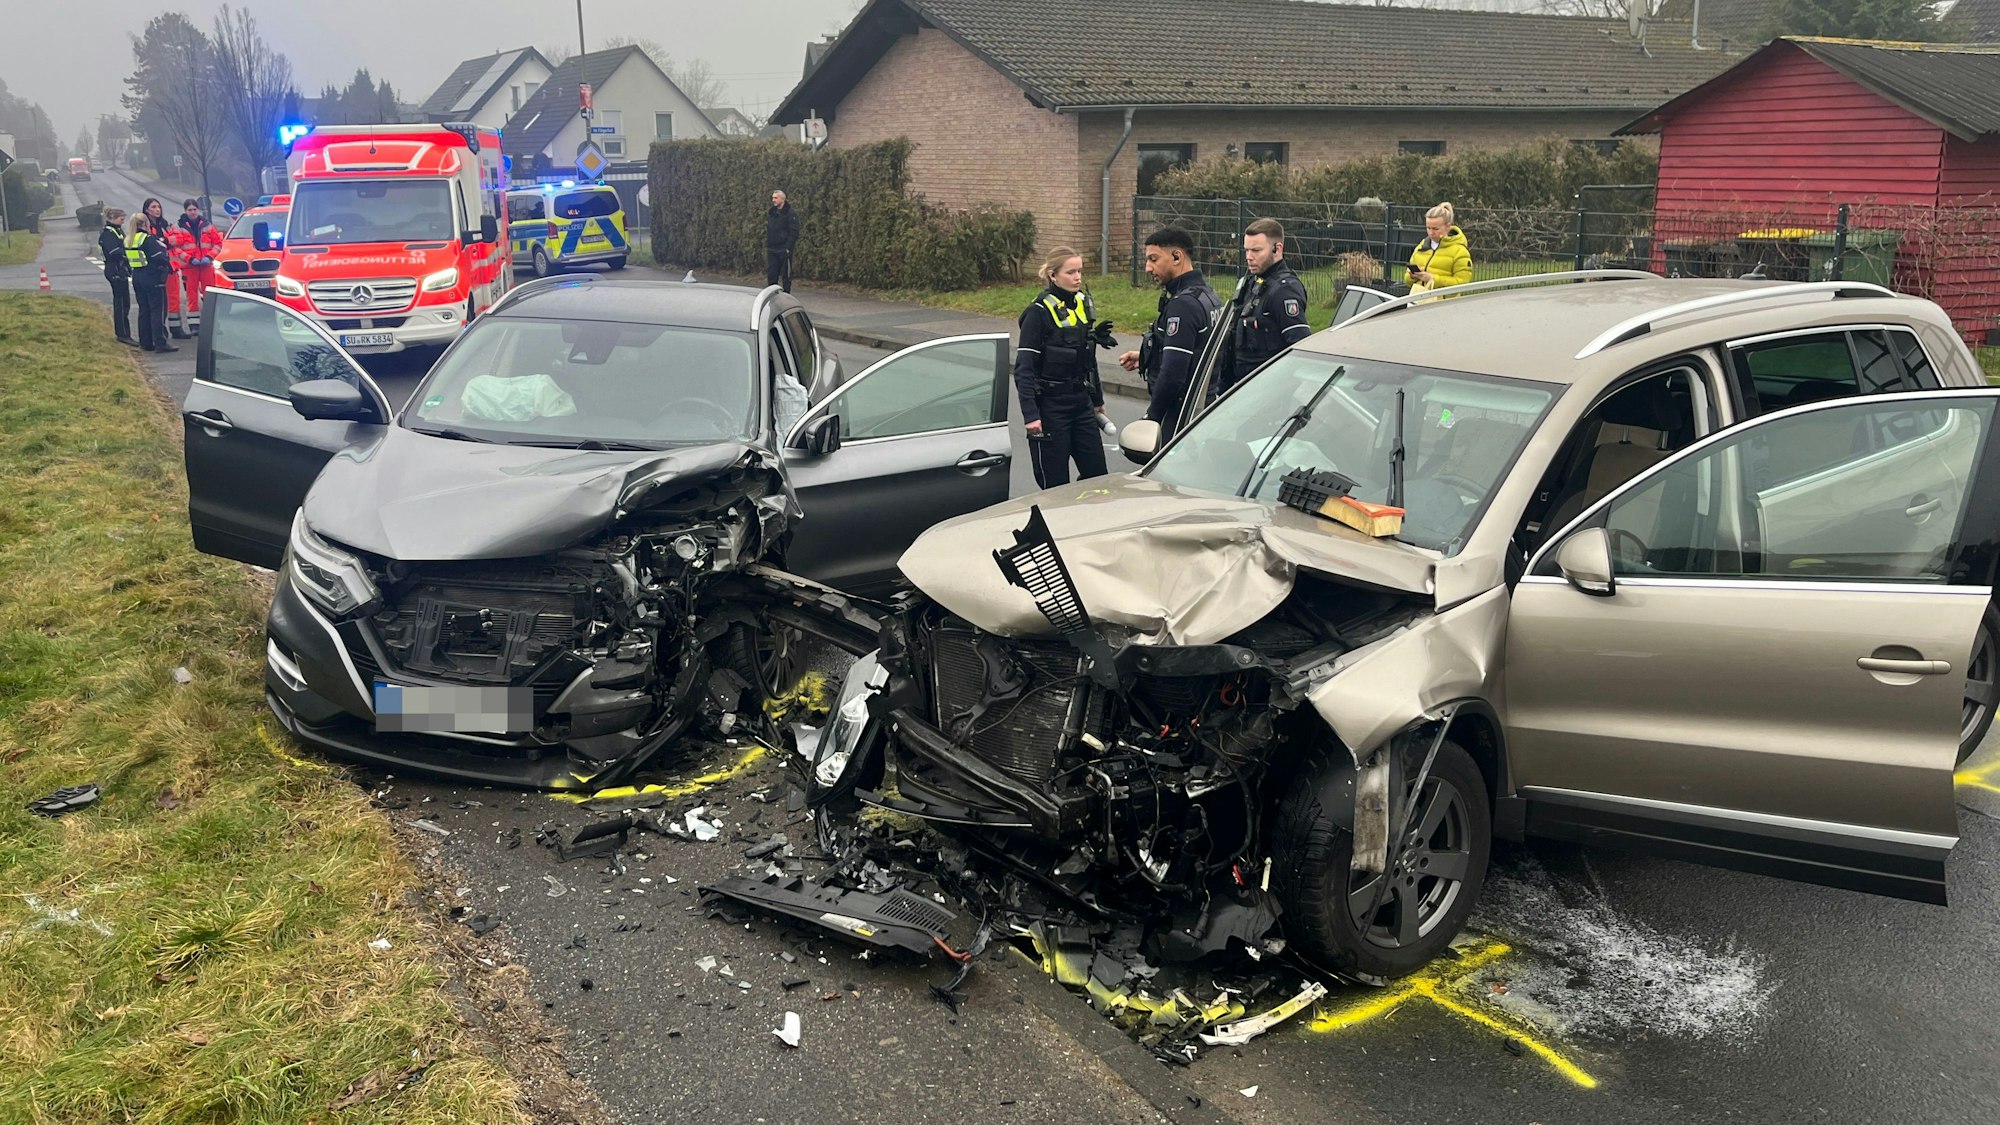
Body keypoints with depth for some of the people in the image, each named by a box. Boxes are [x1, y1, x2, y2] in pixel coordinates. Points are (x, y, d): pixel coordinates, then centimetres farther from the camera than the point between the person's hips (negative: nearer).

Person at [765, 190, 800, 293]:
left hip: (784, 249, -6)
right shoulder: (771, 214, 15)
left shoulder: (790, 214, -6)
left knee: (786, 275, 0)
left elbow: (794, 233, -11)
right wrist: (767, 245, 10)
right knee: (771, 275, 6)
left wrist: (788, 247, -17)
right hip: (772, 250, 6)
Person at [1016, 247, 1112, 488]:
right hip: (1051, 406, -7)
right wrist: (1030, 414, -22)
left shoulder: (1082, 303, 9)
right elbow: (1024, 369, -16)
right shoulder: (1039, 312, -12)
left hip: (1081, 403, 7)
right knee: (1056, 483, -1)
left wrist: (1097, 400, 23)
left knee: (1097, 473, 7)